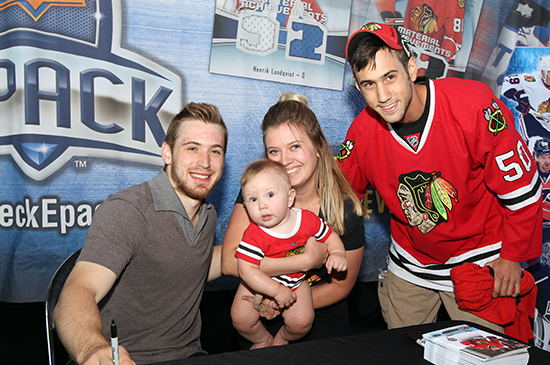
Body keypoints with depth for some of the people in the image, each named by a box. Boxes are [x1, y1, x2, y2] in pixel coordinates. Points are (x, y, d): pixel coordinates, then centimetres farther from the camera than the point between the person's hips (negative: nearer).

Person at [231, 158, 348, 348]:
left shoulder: (307, 220, -18)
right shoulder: (254, 235, -28)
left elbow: (330, 236, -1)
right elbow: (246, 269, -30)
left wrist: (337, 254, -22)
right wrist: (277, 290, -33)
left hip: (296, 283, 1)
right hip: (259, 284, -1)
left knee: (302, 321, -14)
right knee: (241, 319, -11)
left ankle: (282, 339, 21)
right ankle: (263, 340, 22)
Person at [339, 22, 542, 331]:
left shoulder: (473, 105, -24)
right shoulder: (362, 131, -13)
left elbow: (521, 184, -15)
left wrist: (513, 256, -8)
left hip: (480, 262, -3)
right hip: (409, 267, 4)